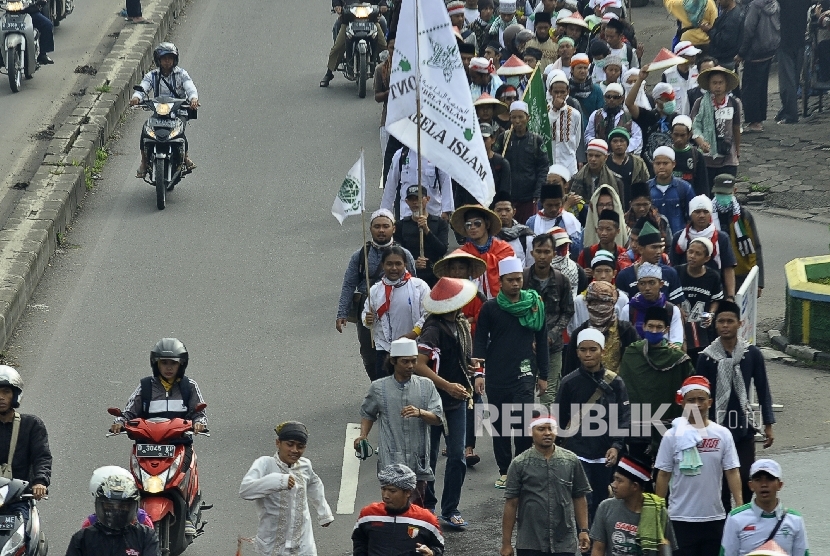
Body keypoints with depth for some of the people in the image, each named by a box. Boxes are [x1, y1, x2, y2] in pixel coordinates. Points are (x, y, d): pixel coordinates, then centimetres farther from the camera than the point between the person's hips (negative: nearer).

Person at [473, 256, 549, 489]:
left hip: (523, 375, -1)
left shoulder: (534, 306, 3)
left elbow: (541, 341, 9)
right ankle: (505, 471, 17)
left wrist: (543, 375, 8)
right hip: (496, 378, 1)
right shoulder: (490, 308, 1)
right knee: (500, 425, 7)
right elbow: (480, 341, 3)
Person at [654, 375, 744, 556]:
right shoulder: (673, 436, -2)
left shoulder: (722, 435, 1)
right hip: (681, 518, -1)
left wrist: (740, 506, -9)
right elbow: (663, 475, 2)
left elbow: (732, 472, 0)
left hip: (714, 516, 1)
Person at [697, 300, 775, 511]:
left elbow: (763, 391, 6)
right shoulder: (707, 357, -1)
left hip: (744, 427, 0)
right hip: (717, 426, 0)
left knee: (745, 478, -3)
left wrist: (768, 425, 4)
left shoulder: (752, 354, 0)